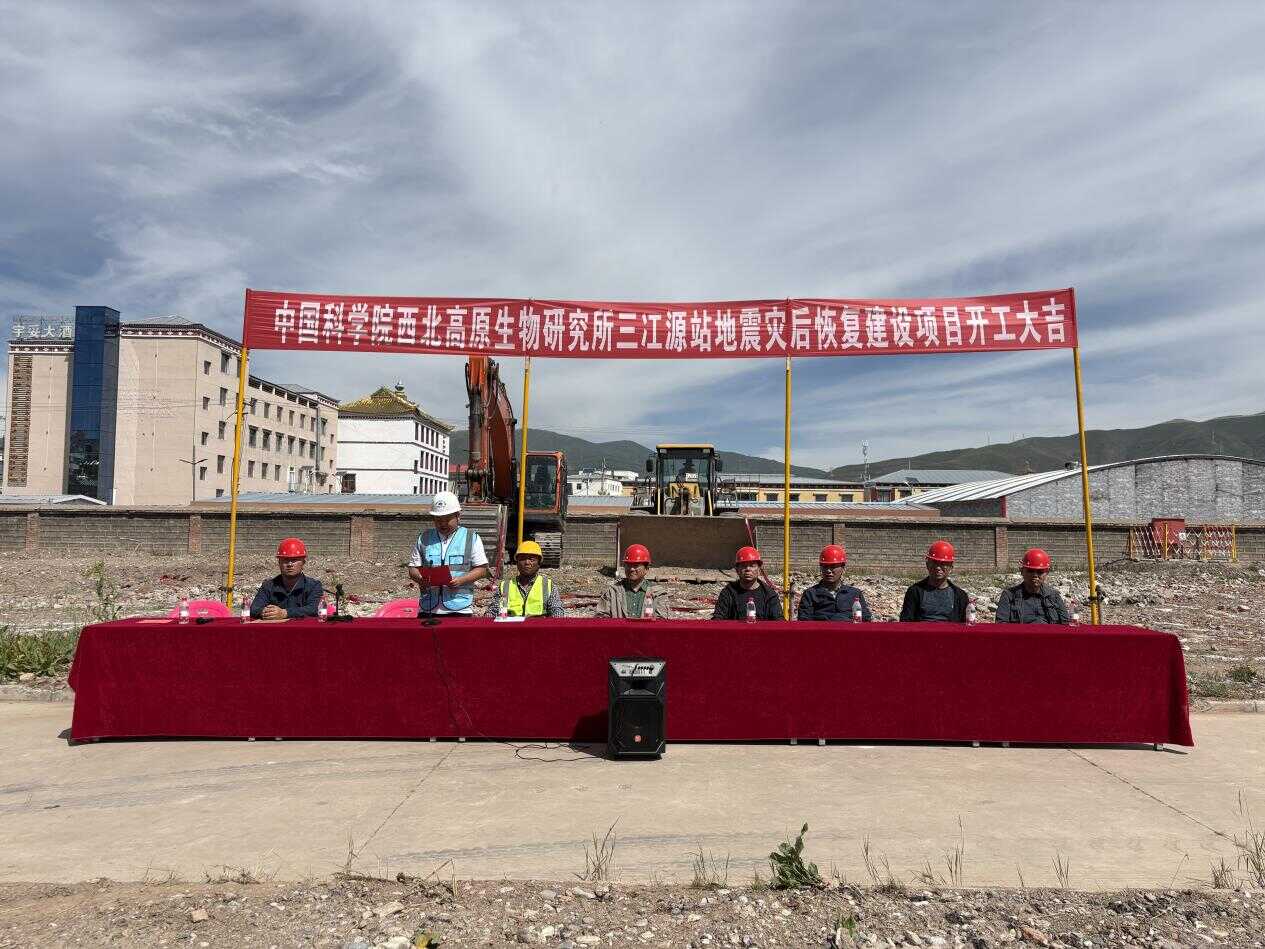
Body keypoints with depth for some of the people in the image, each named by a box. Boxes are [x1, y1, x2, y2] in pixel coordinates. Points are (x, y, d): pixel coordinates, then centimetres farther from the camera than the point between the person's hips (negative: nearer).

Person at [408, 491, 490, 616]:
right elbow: (413, 568, 13)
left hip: (459, 606, -2)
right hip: (428, 607, 2)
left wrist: (461, 580, -14)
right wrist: (420, 579, -10)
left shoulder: (471, 538, 6)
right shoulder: (424, 538, 14)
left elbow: (482, 569, 2)